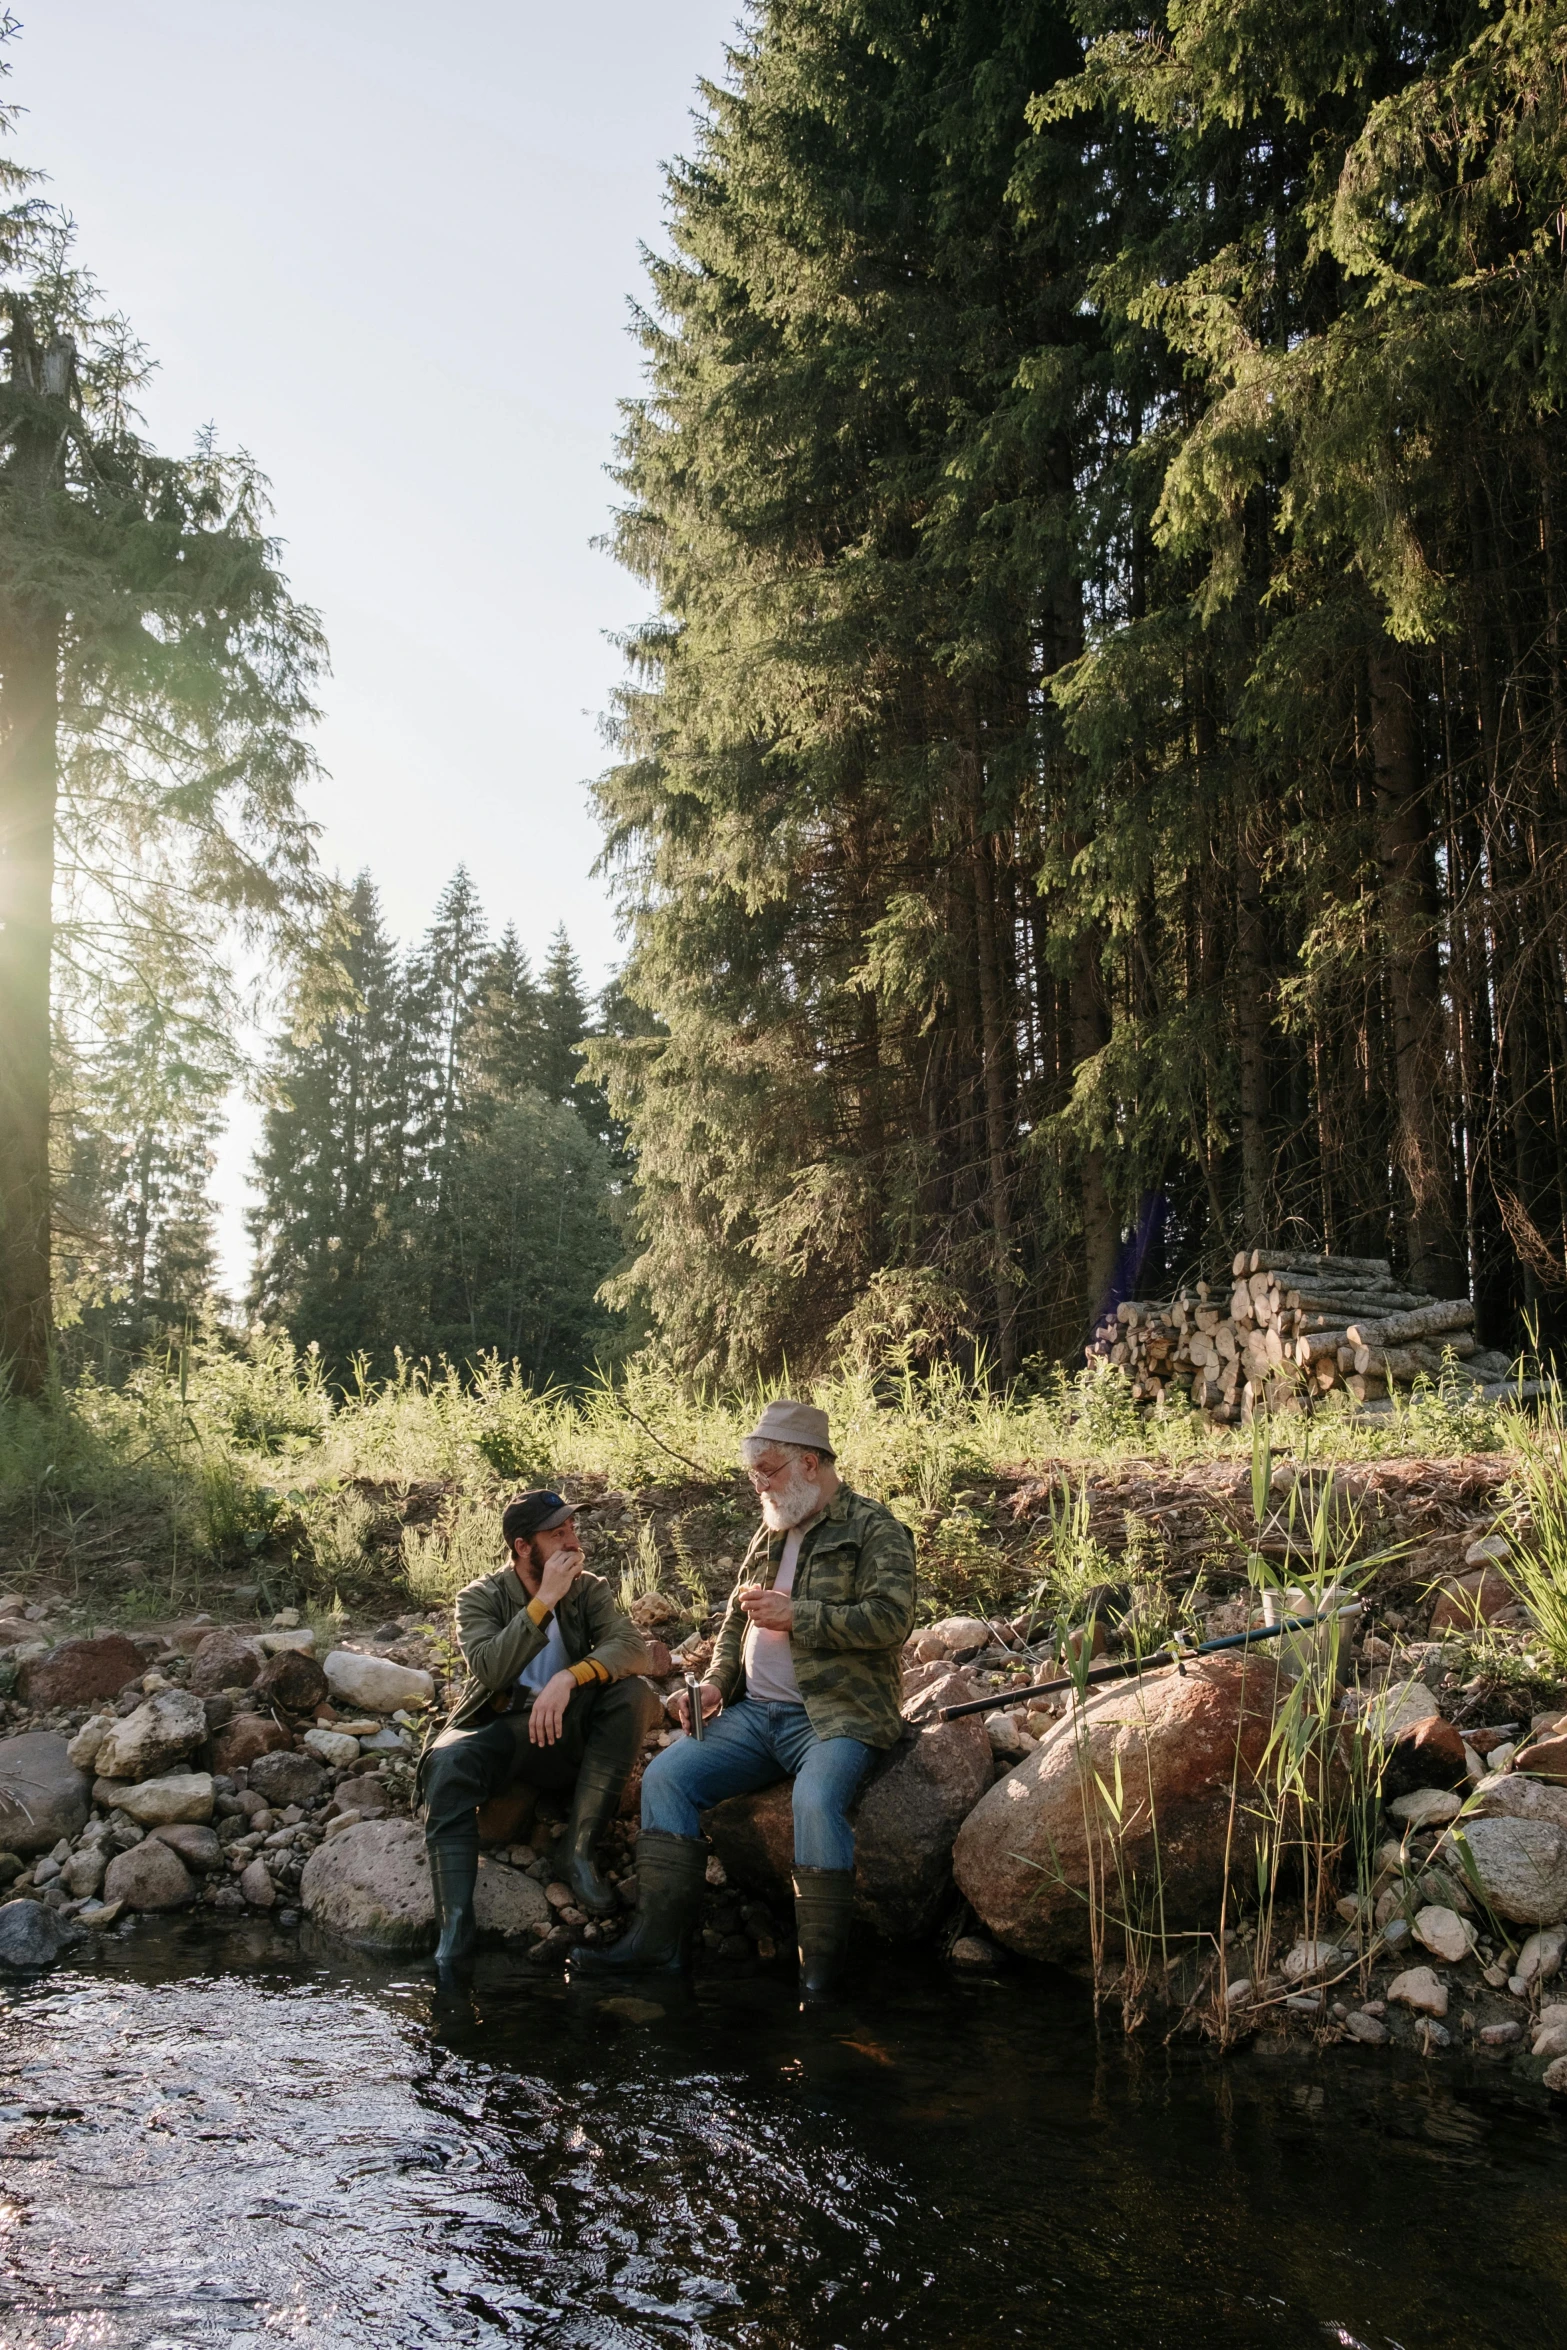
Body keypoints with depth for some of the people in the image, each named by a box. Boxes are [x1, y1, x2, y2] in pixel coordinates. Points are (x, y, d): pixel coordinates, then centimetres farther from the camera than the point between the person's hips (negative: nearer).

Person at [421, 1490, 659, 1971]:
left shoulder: (589, 1590, 6)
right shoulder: (481, 1597, 1)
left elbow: (634, 1647, -13)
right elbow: (489, 1669, -18)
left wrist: (568, 1678, -29)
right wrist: (545, 1599, -20)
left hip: (568, 1732, 2)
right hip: (501, 1731, -2)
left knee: (632, 1694, -25)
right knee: (448, 1761, -34)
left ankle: (578, 1849, -24)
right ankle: (454, 1929, -37)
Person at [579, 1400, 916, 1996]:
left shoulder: (874, 1529, -2)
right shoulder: (772, 1533, 20)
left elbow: (891, 1617, -15)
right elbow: (738, 1618, 26)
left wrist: (796, 1614, -16)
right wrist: (716, 1680, 7)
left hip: (835, 1716, -7)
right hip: (755, 1711, 7)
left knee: (816, 1798, -35)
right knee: (666, 1775, -11)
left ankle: (821, 1968, -24)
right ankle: (659, 1936, -8)